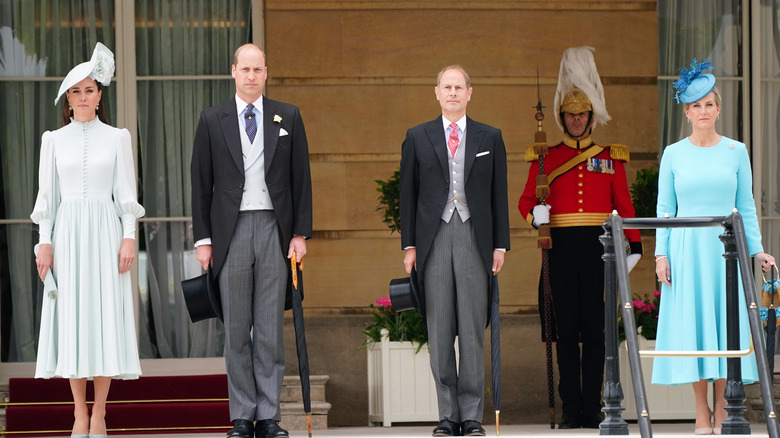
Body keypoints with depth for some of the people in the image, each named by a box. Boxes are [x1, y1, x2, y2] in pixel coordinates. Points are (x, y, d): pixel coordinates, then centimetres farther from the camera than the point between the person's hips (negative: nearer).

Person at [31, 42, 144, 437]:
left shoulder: (116, 138, 6)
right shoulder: (55, 140, 9)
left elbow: (126, 192, 4)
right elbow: (48, 194, 8)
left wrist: (129, 237, -5)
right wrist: (44, 241, 0)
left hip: (105, 231, -1)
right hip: (67, 232, 1)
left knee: (105, 316, -5)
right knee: (71, 318, -2)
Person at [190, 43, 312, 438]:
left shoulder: (288, 118, 8)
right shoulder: (212, 120, 6)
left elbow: (301, 178, 7)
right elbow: (201, 183, 6)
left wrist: (301, 232, 0)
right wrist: (203, 239, 1)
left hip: (274, 229, 0)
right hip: (231, 230, 0)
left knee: (271, 328, 1)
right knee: (236, 330, 1)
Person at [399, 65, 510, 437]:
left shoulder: (490, 138, 10)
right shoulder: (418, 138, 9)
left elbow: (499, 195, 9)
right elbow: (407, 194, 9)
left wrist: (500, 244, 3)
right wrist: (409, 245, 3)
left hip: (474, 239, 0)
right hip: (434, 238, 0)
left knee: (473, 330, -1)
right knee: (439, 331, 1)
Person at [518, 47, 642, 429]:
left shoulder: (610, 156, 10)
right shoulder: (544, 157, 8)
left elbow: (624, 204, 9)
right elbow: (526, 200, 8)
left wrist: (634, 246, 1)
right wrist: (535, 215, -15)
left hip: (598, 248, 0)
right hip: (561, 248, 0)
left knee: (594, 329, 0)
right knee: (566, 329, 1)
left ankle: (593, 407, 3)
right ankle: (571, 408, 4)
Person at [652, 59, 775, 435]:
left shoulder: (736, 152, 6)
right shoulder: (673, 154, 6)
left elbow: (746, 207, 8)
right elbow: (664, 208, 6)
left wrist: (756, 249, -1)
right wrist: (661, 253, -3)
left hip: (725, 249, 0)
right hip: (686, 249, 0)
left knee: (725, 320, -1)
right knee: (691, 324, -1)